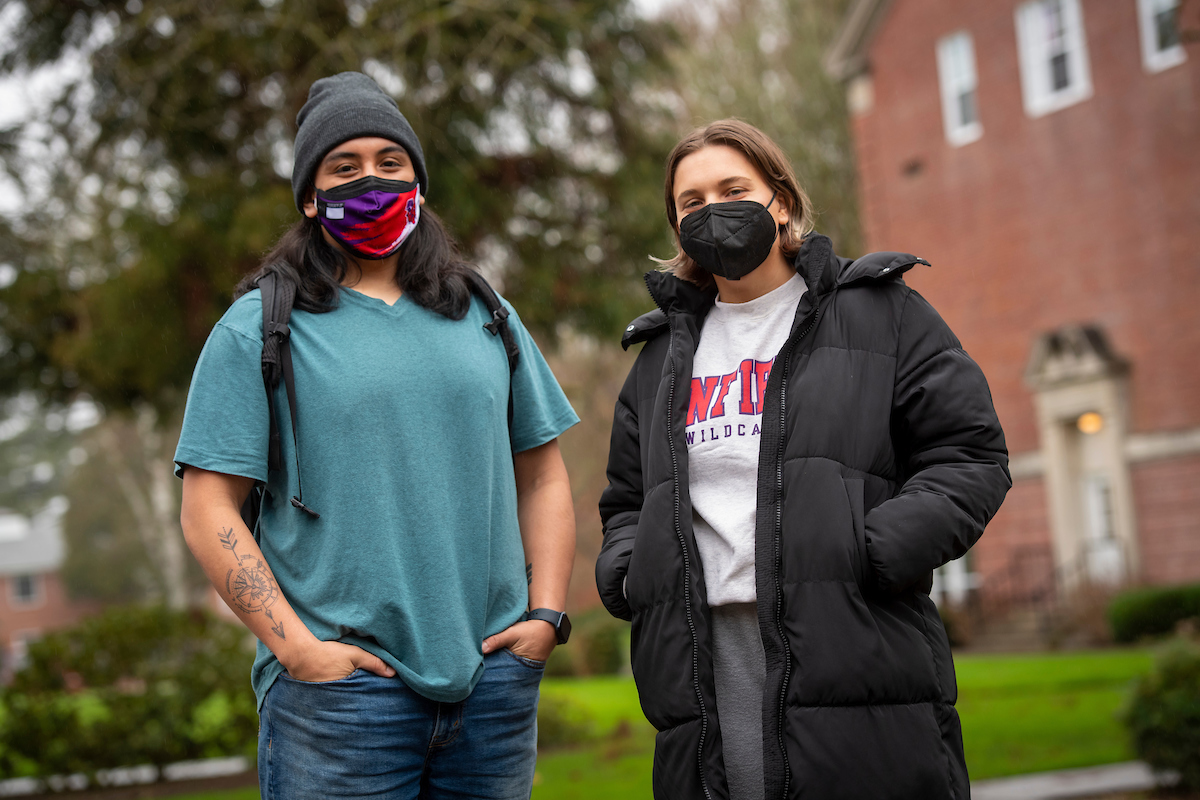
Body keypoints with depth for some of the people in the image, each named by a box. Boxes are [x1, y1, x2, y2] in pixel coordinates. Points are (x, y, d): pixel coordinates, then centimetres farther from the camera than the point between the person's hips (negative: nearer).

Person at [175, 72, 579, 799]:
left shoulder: (485, 318, 15)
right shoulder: (259, 327, 2)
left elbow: (542, 477, 17)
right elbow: (209, 510, -3)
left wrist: (546, 613, 4)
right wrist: (296, 647, -11)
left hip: (493, 678, 4)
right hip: (341, 681, -4)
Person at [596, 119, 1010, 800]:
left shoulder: (882, 313, 9)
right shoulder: (662, 358, 22)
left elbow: (971, 456, 2)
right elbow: (628, 501, 29)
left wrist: (871, 550, -13)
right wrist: (624, 571, 6)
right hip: (705, 683, 4)